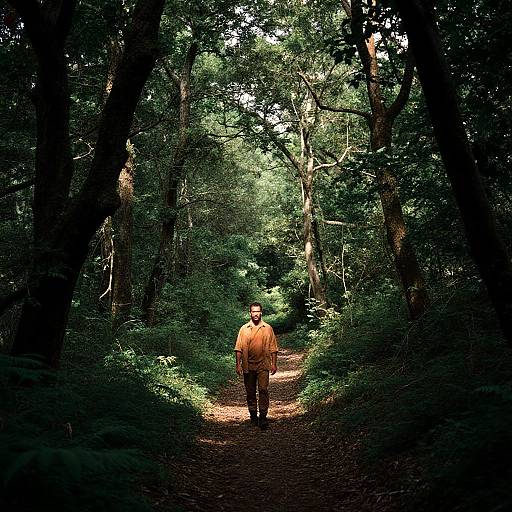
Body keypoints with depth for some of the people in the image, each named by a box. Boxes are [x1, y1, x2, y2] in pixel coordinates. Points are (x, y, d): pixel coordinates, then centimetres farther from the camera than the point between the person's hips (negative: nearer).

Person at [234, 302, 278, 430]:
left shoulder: (268, 328, 3)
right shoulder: (244, 329, 3)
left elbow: (273, 348, 6)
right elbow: (239, 348, 3)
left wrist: (274, 364, 1)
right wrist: (238, 364, -3)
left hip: (263, 365, -1)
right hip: (248, 365, 1)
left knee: (263, 390, -10)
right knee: (250, 392, 8)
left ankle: (263, 417, -5)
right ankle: (253, 416, 21)